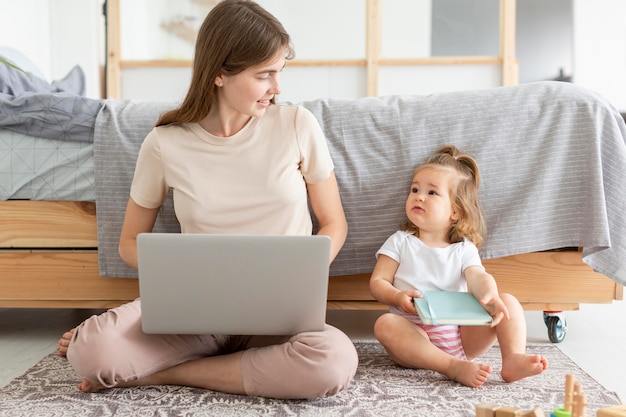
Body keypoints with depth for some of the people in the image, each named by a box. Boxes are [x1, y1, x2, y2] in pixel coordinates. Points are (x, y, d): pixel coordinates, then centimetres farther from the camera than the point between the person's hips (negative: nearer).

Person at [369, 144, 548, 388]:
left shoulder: (464, 249, 10)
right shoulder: (400, 242, 8)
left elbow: (479, 277, -8)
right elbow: (377, 282, 2)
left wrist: (490, 296, -33)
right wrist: (398, 297, -21)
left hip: (461, 336, 2)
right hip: (414, 336, -2)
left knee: (508, 302, -10)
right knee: (385, 323, -33)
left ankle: (513, 359, -29)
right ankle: (454, 367, -40)